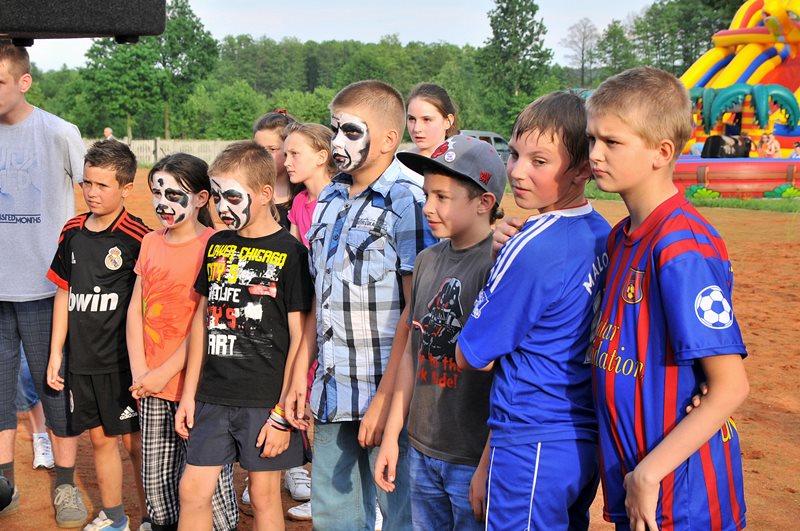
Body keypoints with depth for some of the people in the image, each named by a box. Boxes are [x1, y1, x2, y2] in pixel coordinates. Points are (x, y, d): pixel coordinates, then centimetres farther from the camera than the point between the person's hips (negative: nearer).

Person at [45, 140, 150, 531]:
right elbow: (63, 295, 12)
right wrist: (56, 355, 12)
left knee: (135, 441, 3)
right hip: (82, 361, 5)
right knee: (100, 438, 16)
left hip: (124, 362, -5)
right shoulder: (73, 232, 6)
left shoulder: (137, 237, -12)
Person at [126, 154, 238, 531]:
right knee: (156, 480, 14)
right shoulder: (151, 242, 10)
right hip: (152, 385, 6)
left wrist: (166, 372, -12)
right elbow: (135, 308, 10)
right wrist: (139, 371, 0)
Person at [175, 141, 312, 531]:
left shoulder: (290, 253, -9)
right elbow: (202, 320, 14)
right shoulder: (216, 246, 9)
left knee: (264, 496, 7)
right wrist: (188, 394, 10)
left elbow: (299, 338, -9)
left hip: (265, 400, -5)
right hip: (213, 396, 5)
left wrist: (283, 412, -12)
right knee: (193, 489, 7)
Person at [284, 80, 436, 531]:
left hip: (390, 395, -7)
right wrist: (300, 374, 14)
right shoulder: (331, 199, 12)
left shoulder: (410, 200, -13)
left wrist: (385, 399, -17)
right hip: (332, 393, 7)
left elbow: (417, 310, -16)